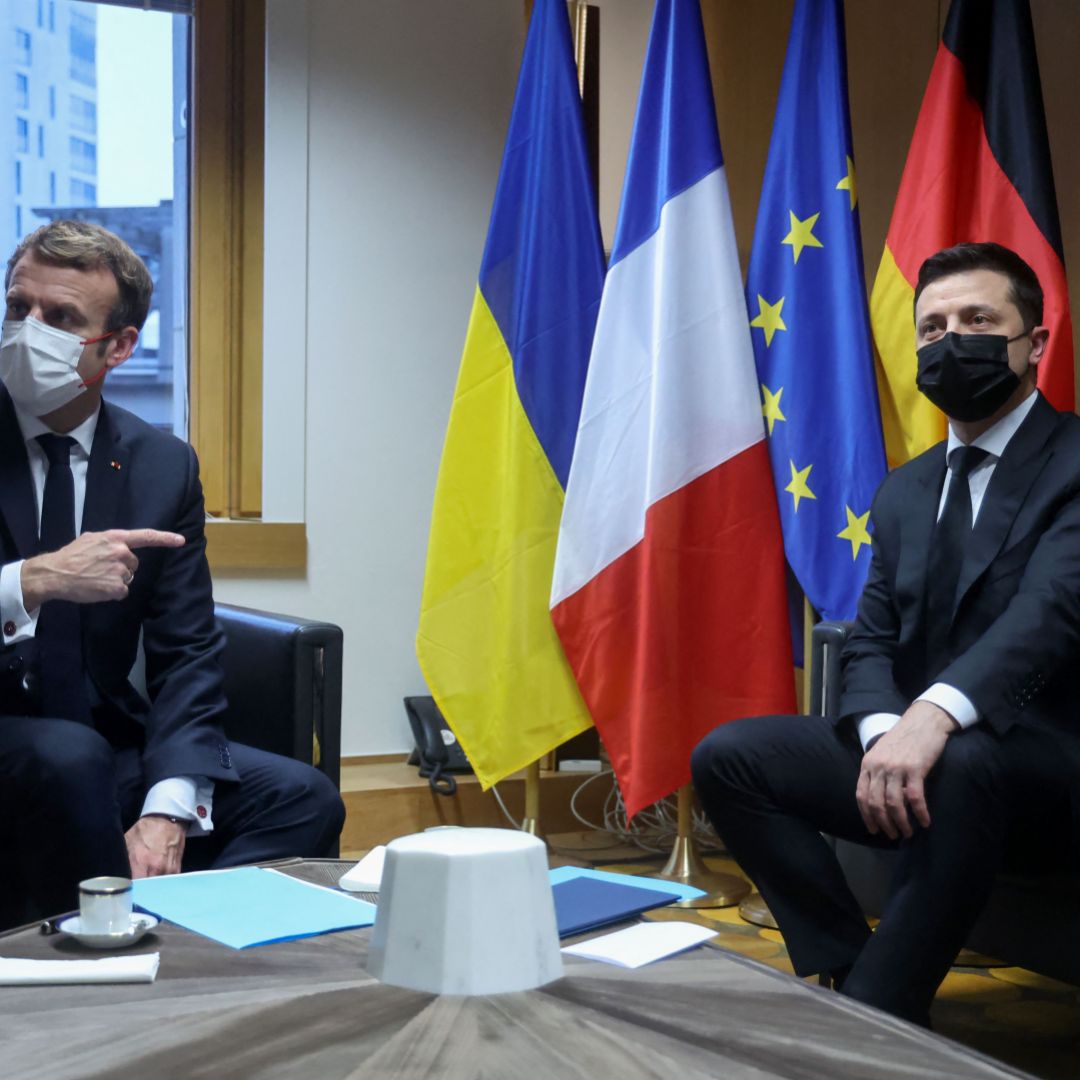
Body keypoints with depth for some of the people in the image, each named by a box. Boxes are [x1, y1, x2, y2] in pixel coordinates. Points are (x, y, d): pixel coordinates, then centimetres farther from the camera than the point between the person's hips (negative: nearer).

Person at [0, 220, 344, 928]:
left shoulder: (164, 466, 4)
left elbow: (188, 654, -1)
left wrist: (166, 810, -17)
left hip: (106, 743, 4)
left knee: (305, 799, -16)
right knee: (66, 754, -35)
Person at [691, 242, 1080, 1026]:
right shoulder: (904, 491, 16)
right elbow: (871, 641, 9)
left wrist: (936, 714, -41)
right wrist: (883, 732, -15)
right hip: (912, 751, 7)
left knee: (960, 763, -39)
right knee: (728, 756, -11)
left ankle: (874, 1017, -26)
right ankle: (850, 975, -11)